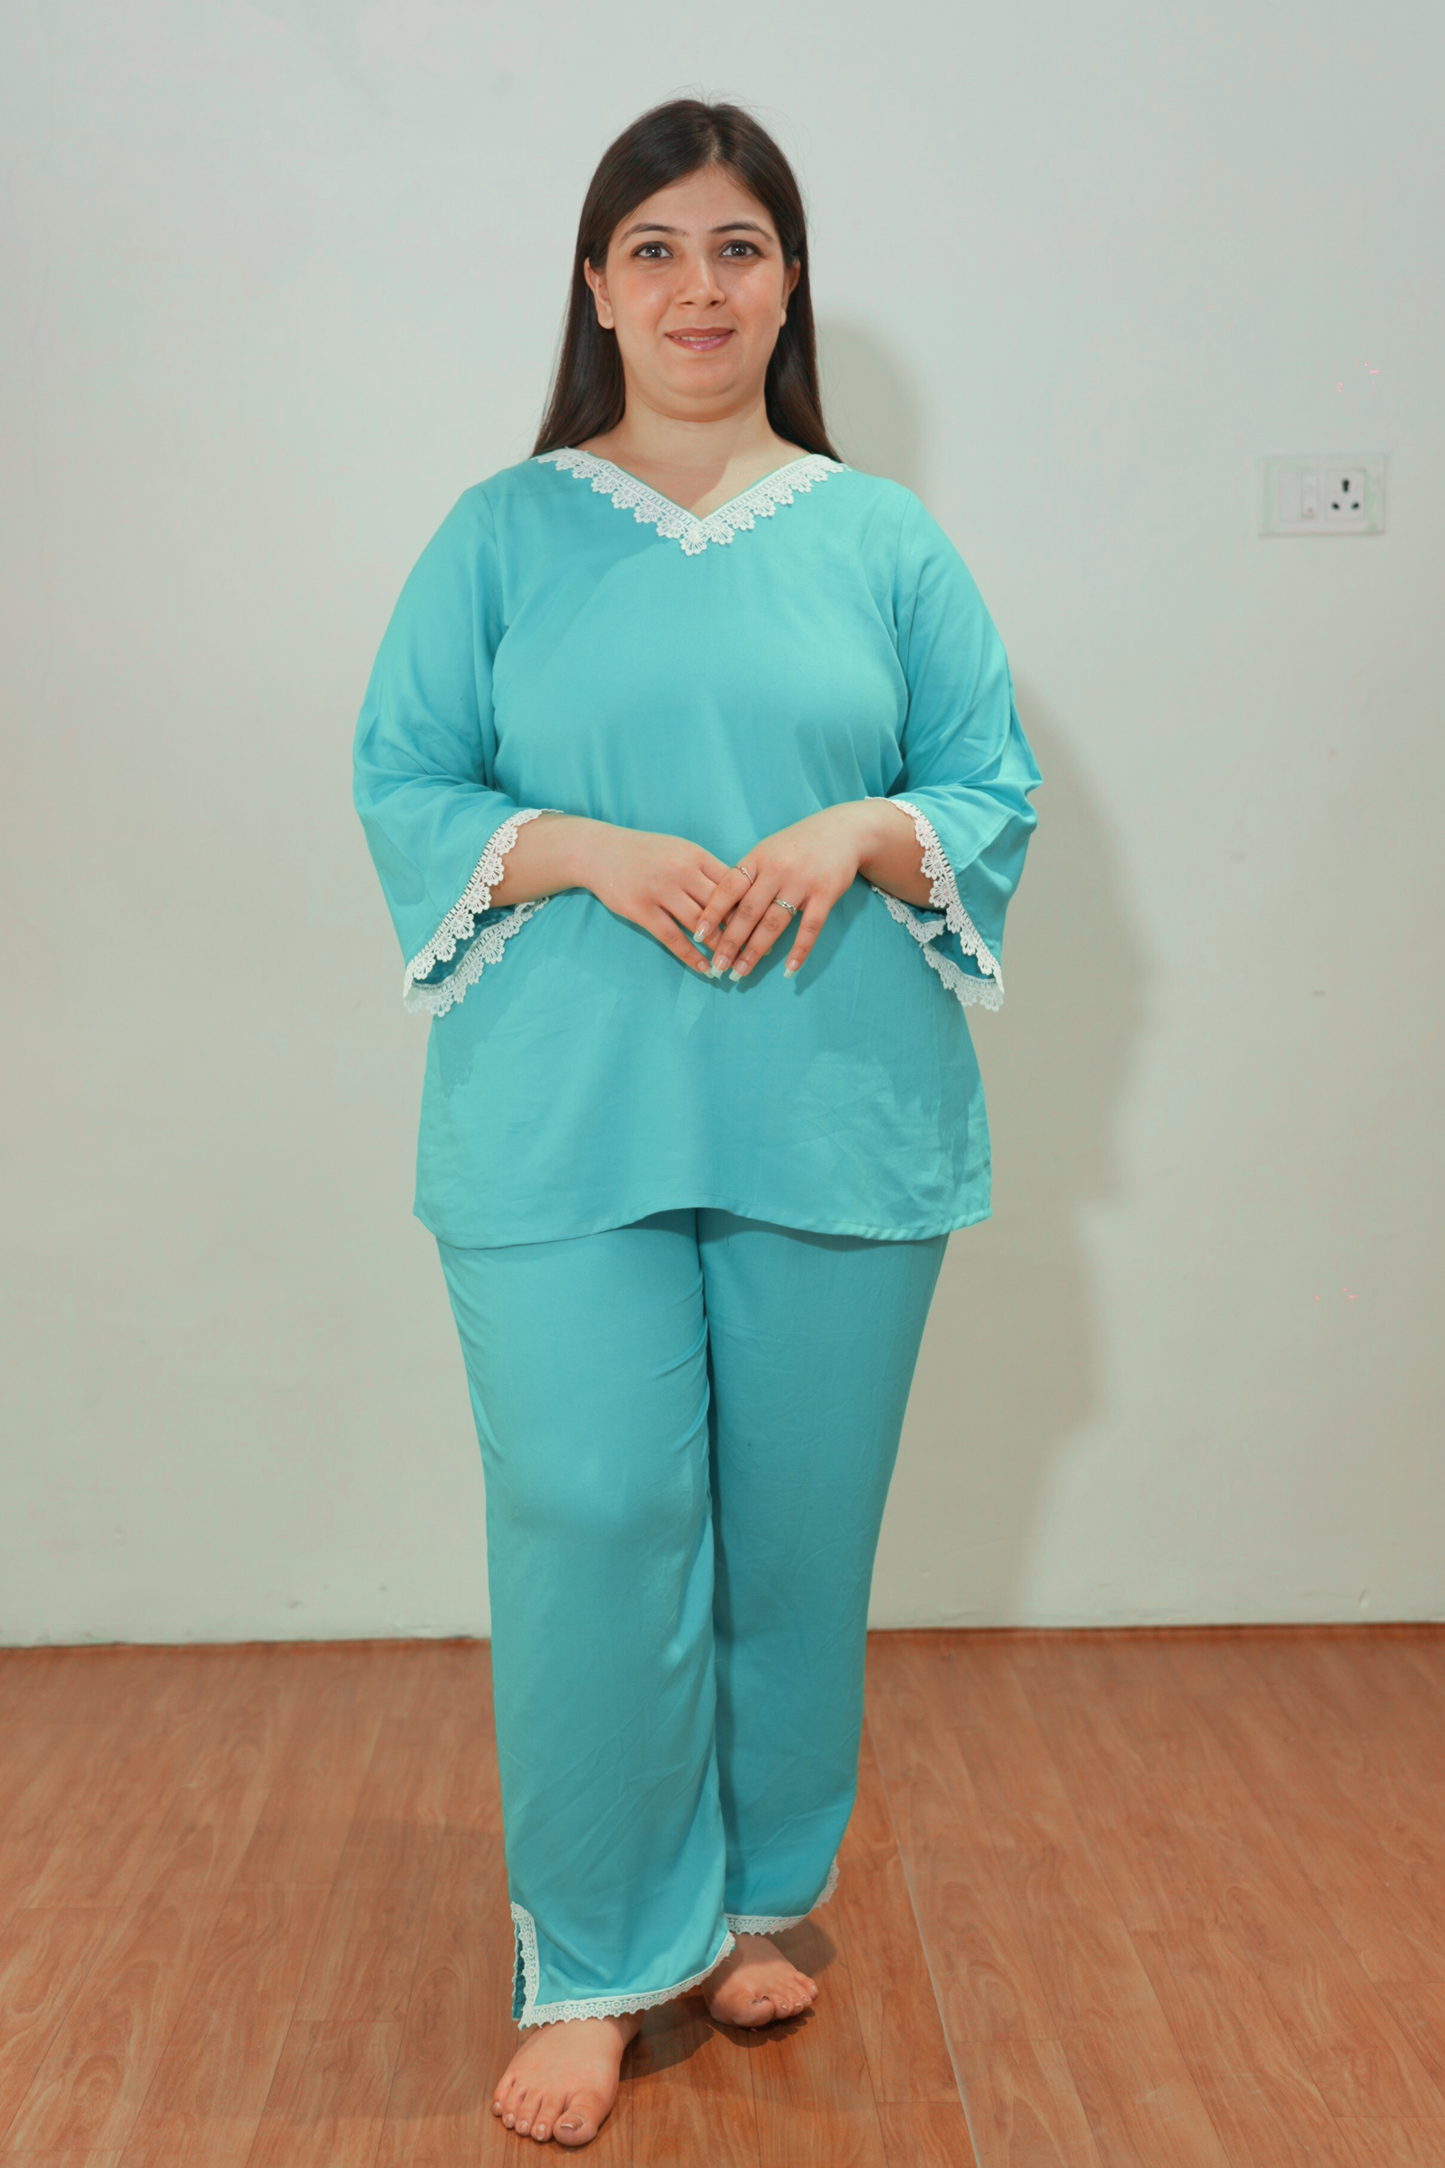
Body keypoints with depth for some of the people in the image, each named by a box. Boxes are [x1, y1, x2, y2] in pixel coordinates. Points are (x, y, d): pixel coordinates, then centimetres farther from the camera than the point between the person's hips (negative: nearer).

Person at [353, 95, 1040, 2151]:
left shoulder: (885, 540, 9)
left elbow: (997, 793, 8)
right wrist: (583, 849, -14)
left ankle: (761, 1896, 33)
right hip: (564, 1129, -1)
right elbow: (402, 785, 4)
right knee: (594, 1523, -5)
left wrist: (855, 832, -13)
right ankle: (593, 1963, 15)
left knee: (799, 1530, 9)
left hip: (836, 1119, 2)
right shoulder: (500, 535, 7)